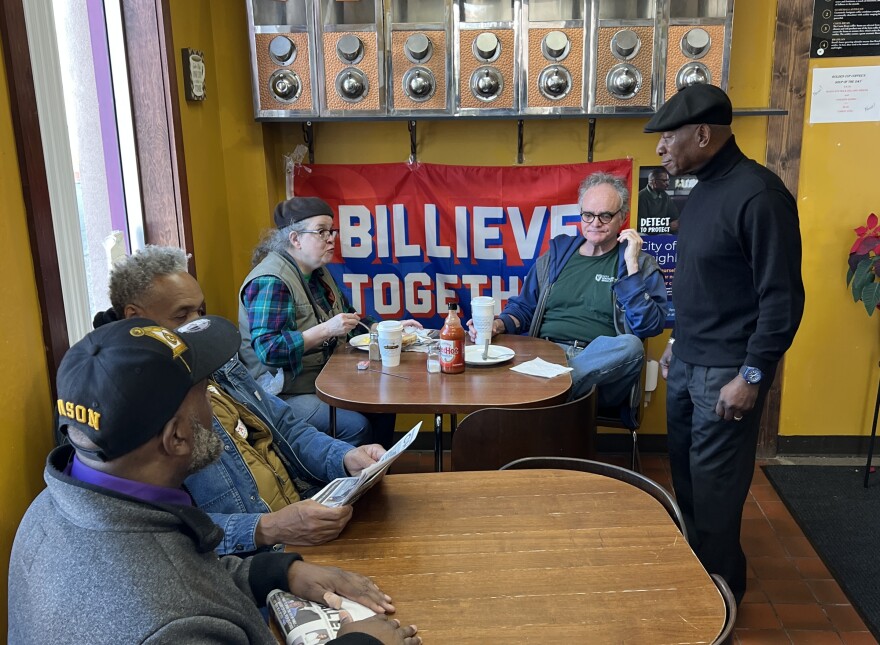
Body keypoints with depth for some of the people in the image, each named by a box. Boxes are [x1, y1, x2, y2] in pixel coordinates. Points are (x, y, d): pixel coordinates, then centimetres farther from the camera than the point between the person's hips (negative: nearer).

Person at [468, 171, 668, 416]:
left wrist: (631, 266, -7)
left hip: (602, 367, 0)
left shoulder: (641, 265, 11)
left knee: (630, 346, -38)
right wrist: (498, 325, 1)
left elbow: (649, 327, -3)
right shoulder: (555, 256, 20)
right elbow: (523, 308, 23)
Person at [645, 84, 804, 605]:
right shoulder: (704, 189, 9)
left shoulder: (758, 194, -18)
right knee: (685, 472, 16)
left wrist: (752, 374, -19)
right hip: (687, 363, 8)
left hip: (726, 370, -8)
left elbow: (782, 296, -19)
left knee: (714, 486, 3)